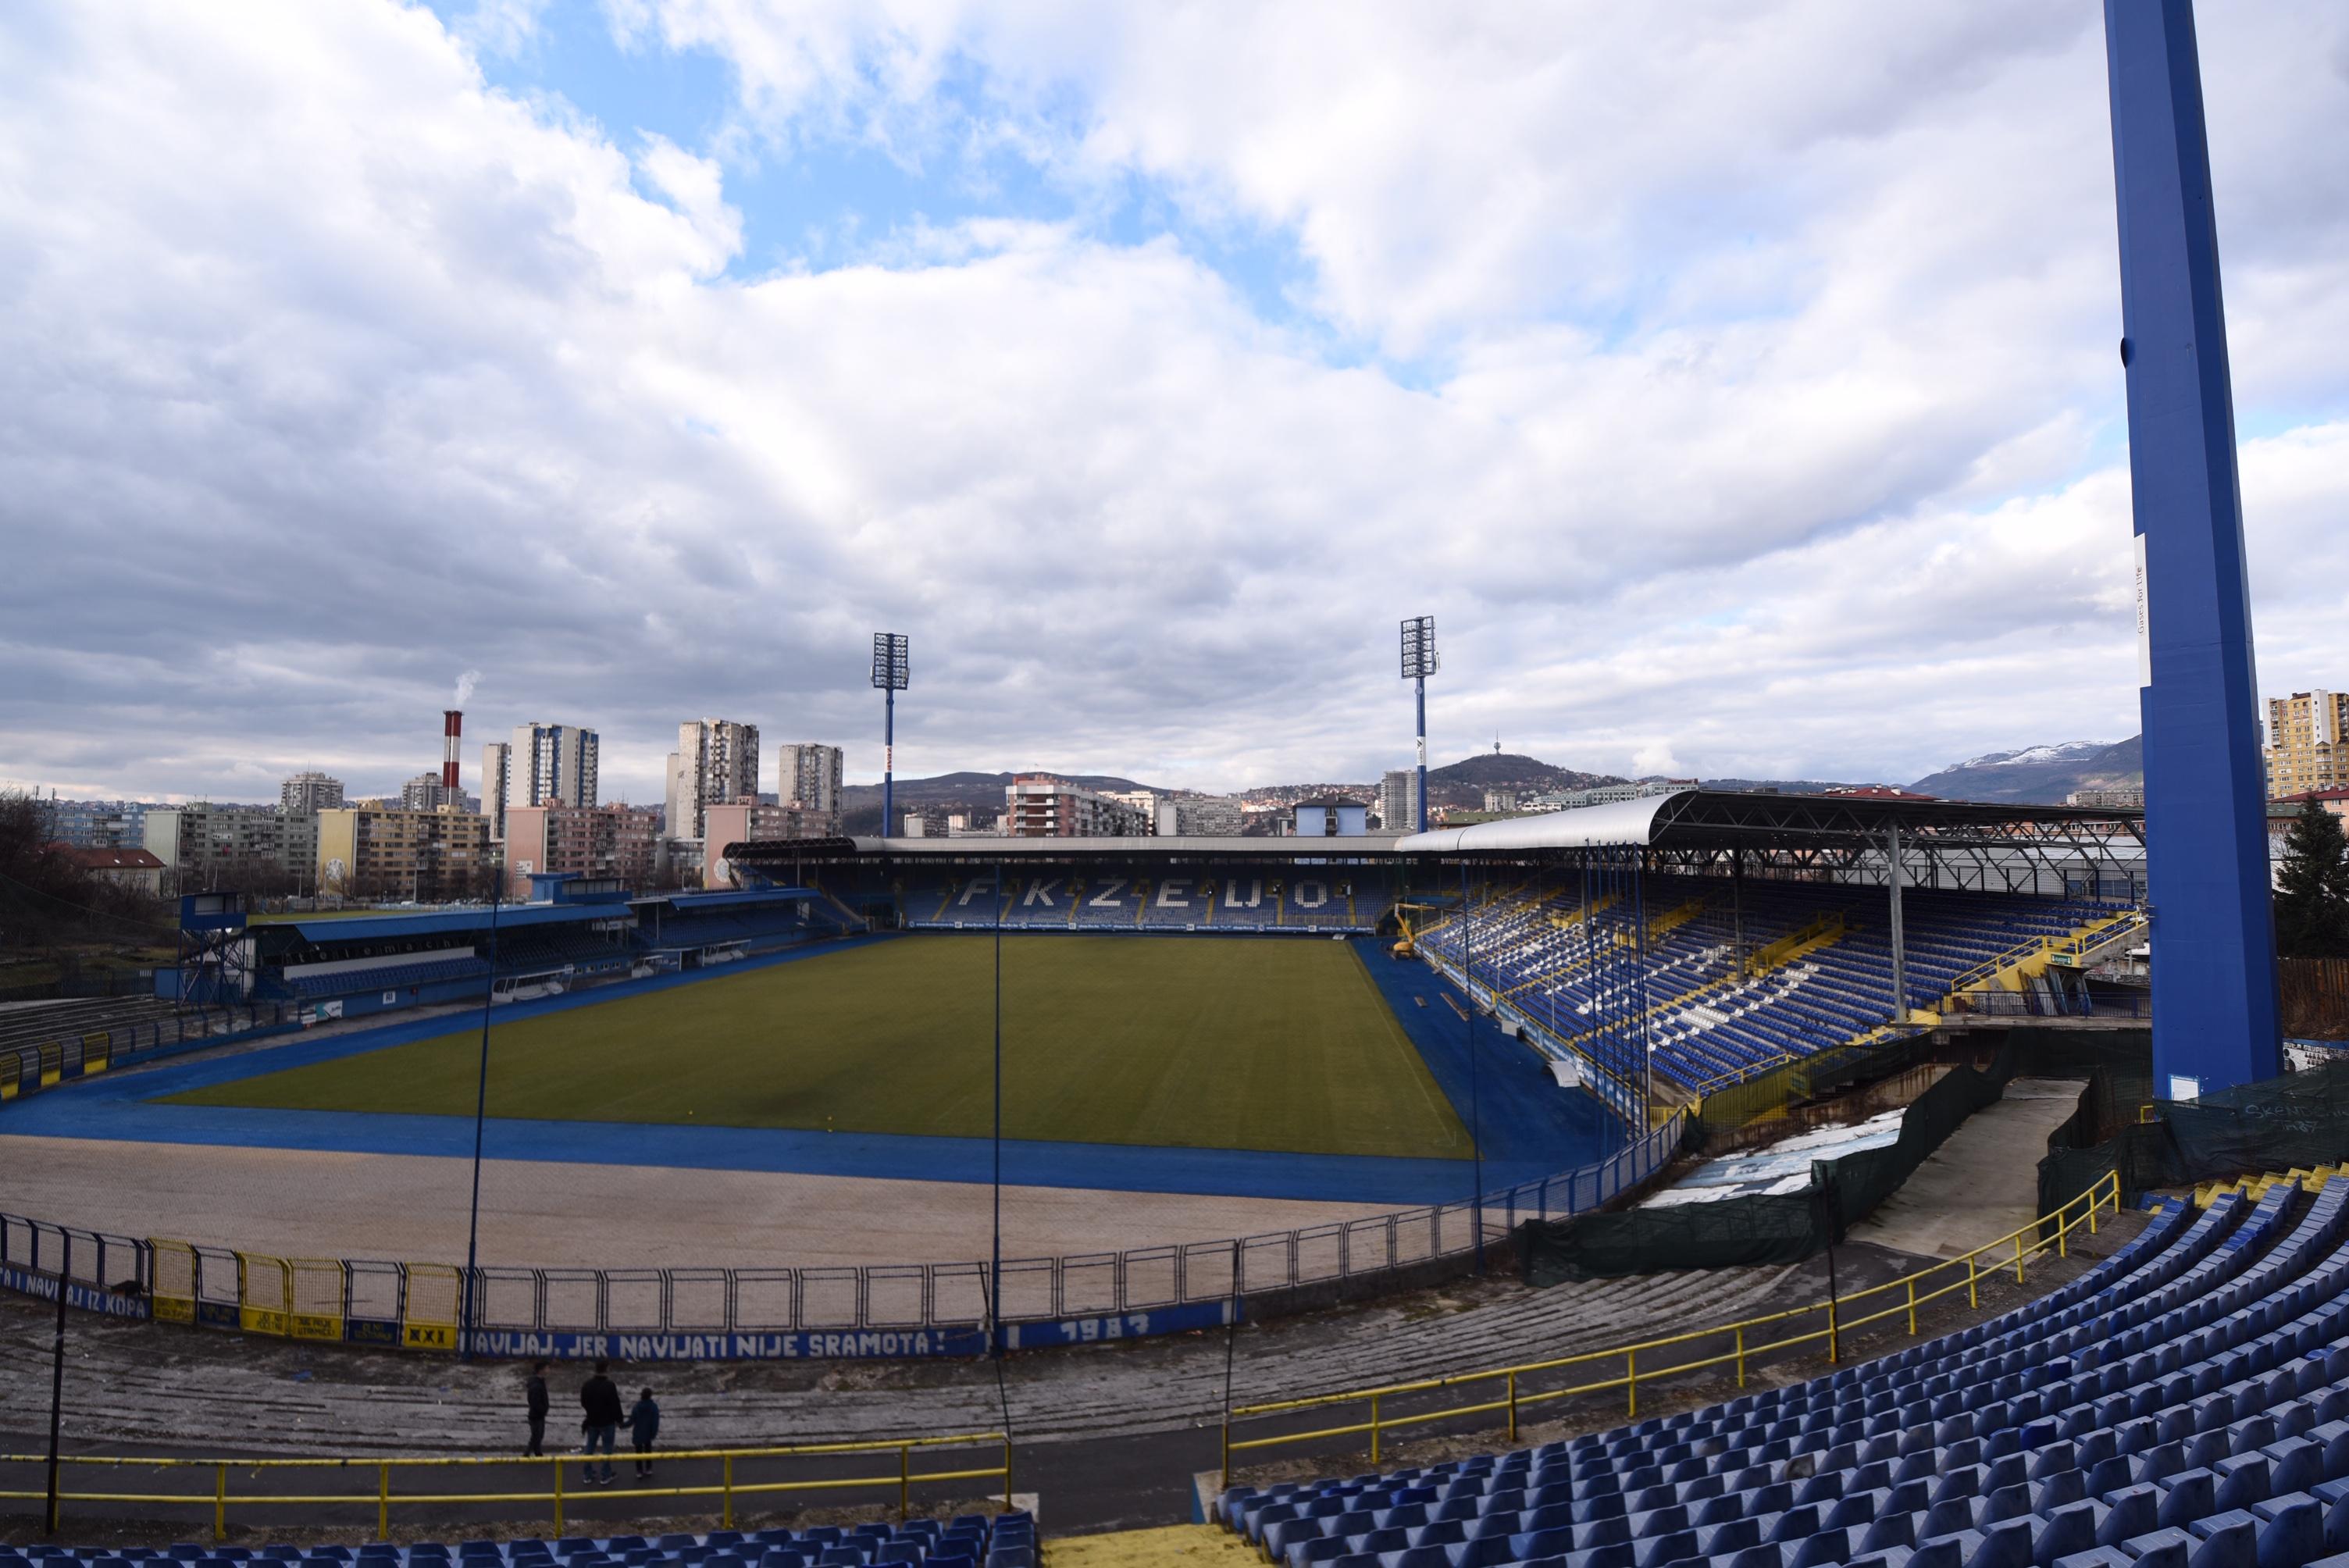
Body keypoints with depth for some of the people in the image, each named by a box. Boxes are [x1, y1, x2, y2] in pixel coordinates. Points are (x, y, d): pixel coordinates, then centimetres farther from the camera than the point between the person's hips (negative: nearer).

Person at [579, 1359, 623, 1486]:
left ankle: (589, 1475, 24)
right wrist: (619, 1419, -3)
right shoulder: (609, 1386, -23)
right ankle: (606, 1477, 12)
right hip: (607, 1422, -5)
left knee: (590, 1447, 17)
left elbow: (583, 1403, 8)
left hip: (592, 1421, 5)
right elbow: (615, 1405, -19)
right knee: (607, 1449, 7)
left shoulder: (587, 1385, -4)